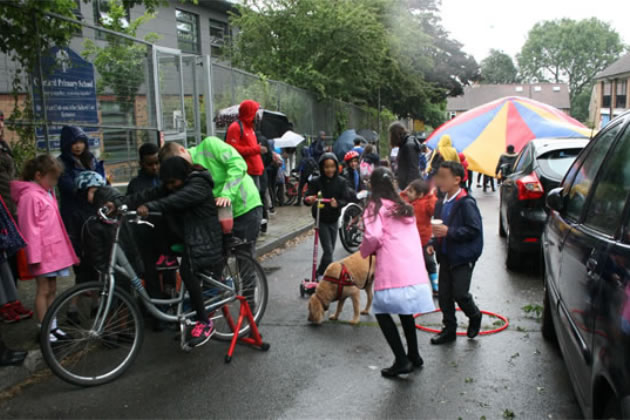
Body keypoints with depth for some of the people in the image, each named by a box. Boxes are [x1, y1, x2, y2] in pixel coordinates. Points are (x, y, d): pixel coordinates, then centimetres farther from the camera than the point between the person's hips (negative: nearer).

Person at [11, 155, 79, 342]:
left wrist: (62, 248, 19)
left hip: (54, 249, 9)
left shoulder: (46, 192, 13)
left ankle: (52, 327, 23)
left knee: (52, 289, 14)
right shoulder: (30, 196, -16)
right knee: (43, 290, 0)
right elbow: (30, 228, -18)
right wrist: (35, 255, -19)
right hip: (43, 252, -9)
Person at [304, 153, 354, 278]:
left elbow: (347, 198, -11)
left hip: (334, 220, 3)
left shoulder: (341, 182, -4)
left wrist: (337, 203, -32)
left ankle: (320, 273, 31)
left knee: (330, 250, 12)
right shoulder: (316, 182, -10)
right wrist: (309, 200, -41)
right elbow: (307, 199, -16)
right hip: (321, 220, -3)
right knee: (328, 250, -10)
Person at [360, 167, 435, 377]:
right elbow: (413, 239, 18)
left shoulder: (376, 206, -1)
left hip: (392, 271, -7)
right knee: (405, 311, 22)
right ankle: (414, 356, 33)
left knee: (382, 312, 6)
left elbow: (373, 236, -15)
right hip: (414, 268, 7)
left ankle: (402, 361, 3)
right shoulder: (404, 207, 20)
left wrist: (365, 250, 5)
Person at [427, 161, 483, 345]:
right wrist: (433, 243, 7)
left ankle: (474, 316, 26)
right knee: (444, 295, 9)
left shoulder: (466, 203, -15)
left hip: (463, 257, -7)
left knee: (460, 294, -5)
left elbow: (474, 229, -20)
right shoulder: (441, 203, 9)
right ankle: (449, 329, 22)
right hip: (446, 257, 7)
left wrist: (449, 232, -24)